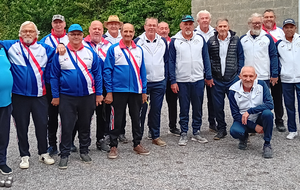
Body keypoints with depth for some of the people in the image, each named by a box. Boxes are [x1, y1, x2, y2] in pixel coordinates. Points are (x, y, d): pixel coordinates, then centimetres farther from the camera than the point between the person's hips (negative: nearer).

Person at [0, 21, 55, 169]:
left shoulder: (45, 49, 7)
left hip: (39, 95, 1)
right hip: (19, 95, -1)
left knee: (42, 125, 8)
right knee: (21, 127, 8)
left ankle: (43, 153, 24)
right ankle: (24, 156, 22)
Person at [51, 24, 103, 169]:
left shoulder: (90, 53, 2)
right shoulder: (60, 53, -1)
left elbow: (97, 74, 4)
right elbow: (54, 76, 1)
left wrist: (98, 94, 1)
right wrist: (55, 96, -1)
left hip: (87, 96, 1)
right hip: (67, 97, -1)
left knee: (85, 126, 13)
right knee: (66, 127, 3)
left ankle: (84, 151, 29)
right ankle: (64, 155, 15)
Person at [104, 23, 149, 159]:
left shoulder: (139, 50, 9)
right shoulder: (113, 49, -3)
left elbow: (142, 71, 12)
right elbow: (107, 71, -4)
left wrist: (144, 91, 8)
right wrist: (109, 91, -9)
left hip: (136, 91, 4)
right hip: (118, 91, -3)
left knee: (136, 118, 13)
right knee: (117, 119, 4)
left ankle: (137, 144, 26)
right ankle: (113, 146, 15)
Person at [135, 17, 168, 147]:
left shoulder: (163, 42, 9)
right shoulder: (137, 42, -2)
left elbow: (166, 60, 13)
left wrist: (165, 77, 6)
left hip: (159, 82, 3)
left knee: (156, 110, 9)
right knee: (141, 110, 3)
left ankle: (156, 137, 20)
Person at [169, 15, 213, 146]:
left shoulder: (200, 39, 6)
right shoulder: (175, 41, -1)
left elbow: (206, 59, 10)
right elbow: (171, 61, -1)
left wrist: (209, 77, 7)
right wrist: (173, 81, -5)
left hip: (198, 80, 2)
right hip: (182, 81, -2)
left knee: (198, 108, 9)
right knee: (184, 109, 5)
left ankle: (196, 133, 20)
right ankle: (184, 134, 15)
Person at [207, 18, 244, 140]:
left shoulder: (235, 40, 2)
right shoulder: (211, 41, 3)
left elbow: (240, 57, 6)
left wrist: (239, 74, -1)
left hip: (233, 78, -1)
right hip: (216, 80, 1)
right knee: (218, 106, 8)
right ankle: (221, 129, 21)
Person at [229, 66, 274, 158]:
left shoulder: (261, 85, -10)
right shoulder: (233, 91, -12)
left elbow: (270, 104, -20)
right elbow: (235, 114, -11)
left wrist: (249, 111, -30)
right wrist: (254, 126, -19)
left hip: (259, 119, 1)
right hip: (244, 122, -1)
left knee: (267, 113, -32)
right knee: (234, 131, -32)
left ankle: (267, 144, -11)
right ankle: (244, 137, 9)